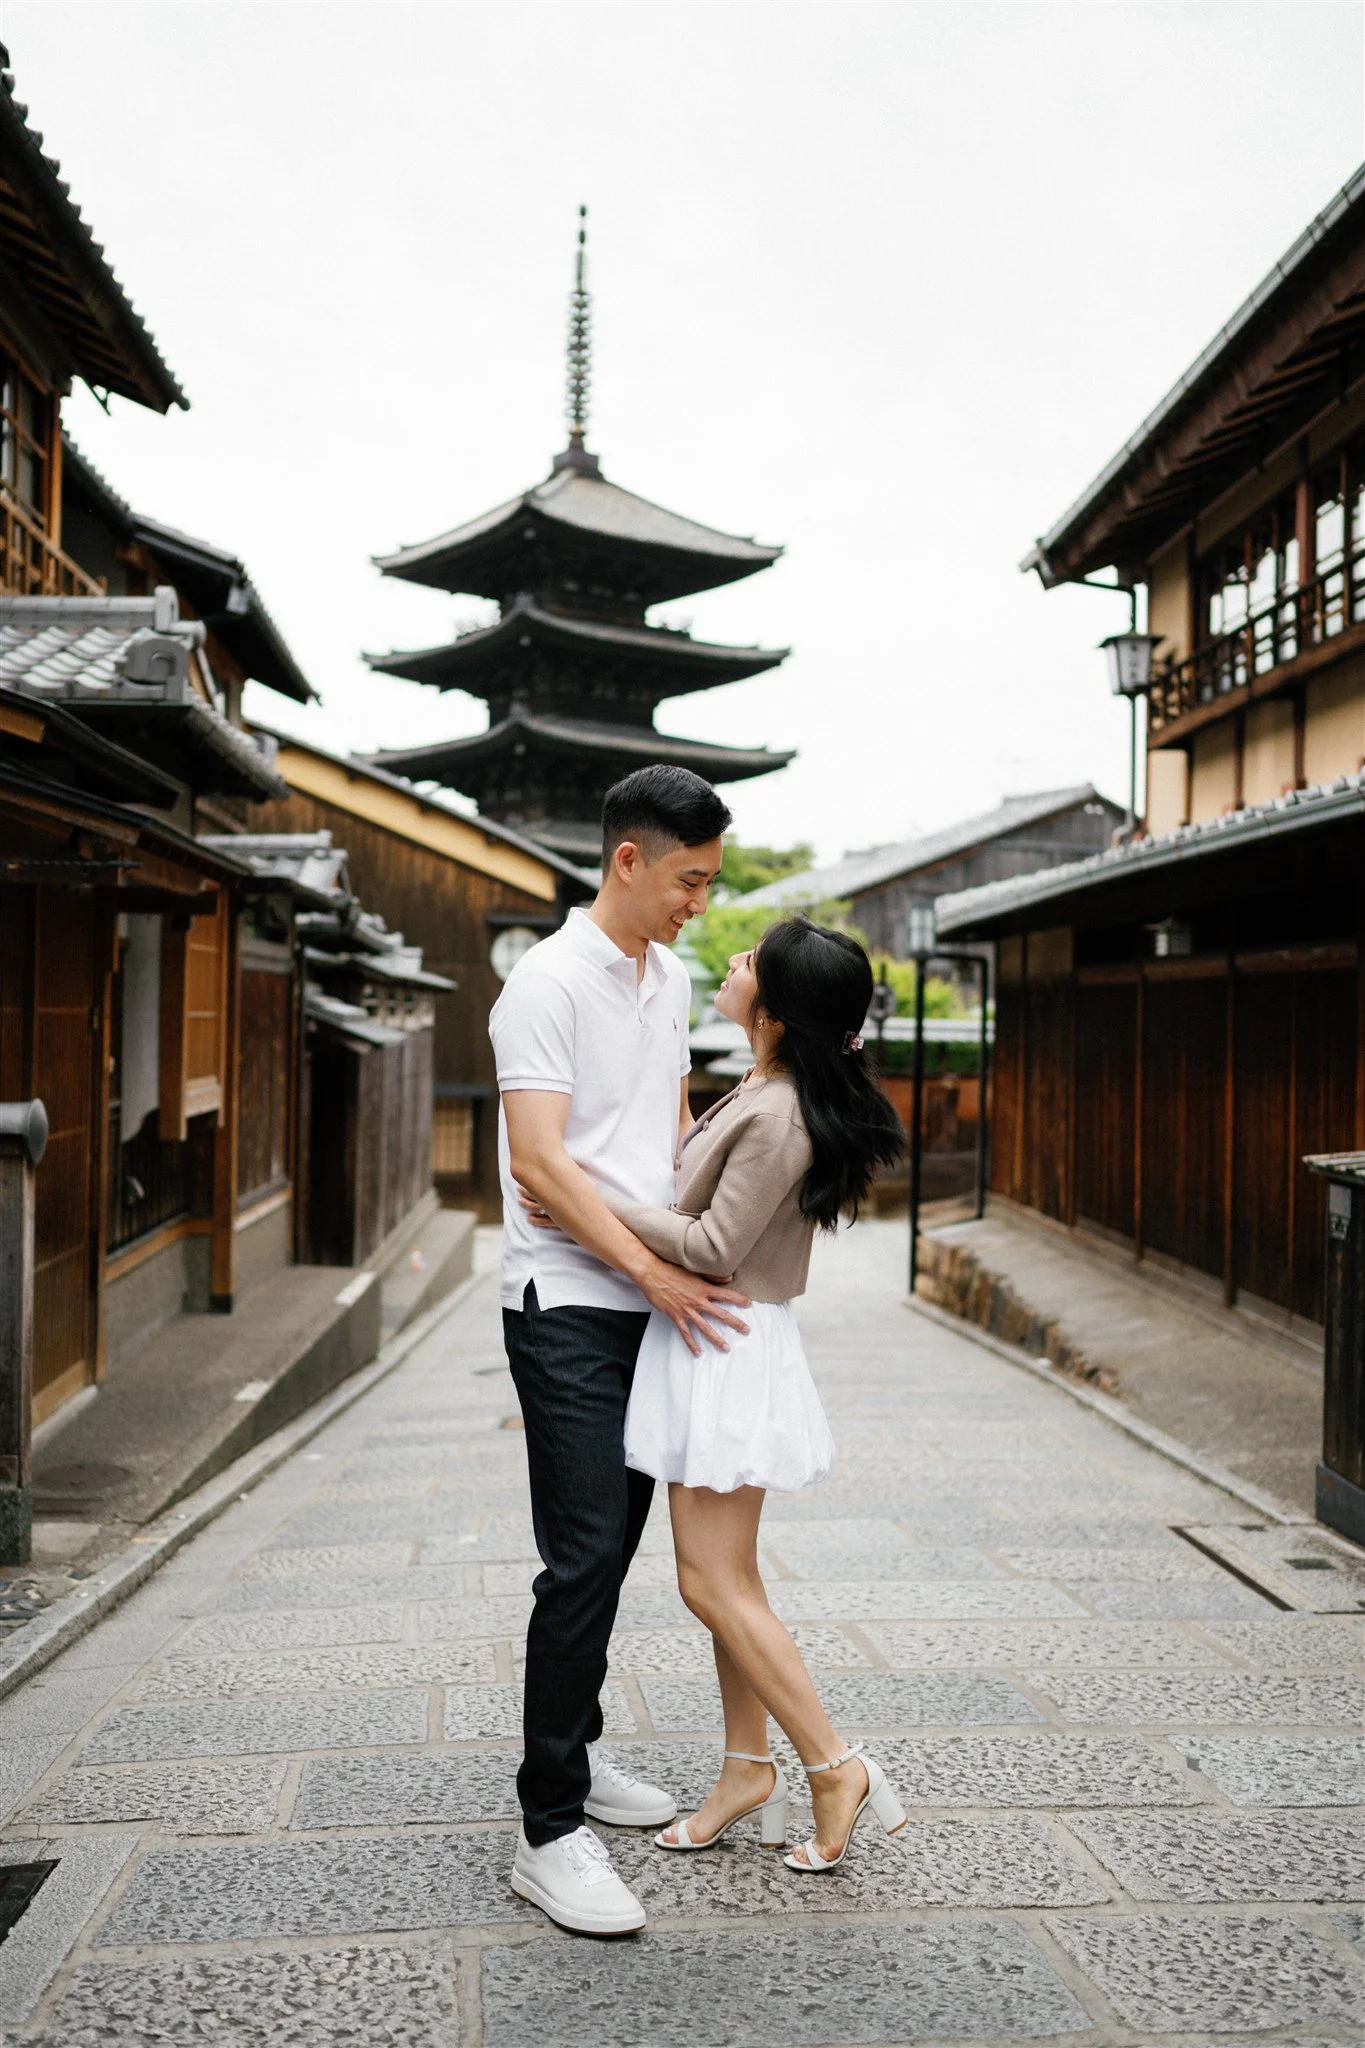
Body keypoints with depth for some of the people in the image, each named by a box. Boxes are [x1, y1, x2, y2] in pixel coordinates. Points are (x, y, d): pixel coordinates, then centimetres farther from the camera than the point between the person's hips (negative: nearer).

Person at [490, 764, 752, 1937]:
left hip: (654, 1303, 8)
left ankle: (575, 1752, 31)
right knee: (584, 1558, -9)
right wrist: (655, 1272, -21)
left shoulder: (672, 979, 12)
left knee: (614, 1544, 15)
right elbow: (539, 1160, -20)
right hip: (569, 1305, -8)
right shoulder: (550, 981, -14)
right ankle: (549, 1832, 0)